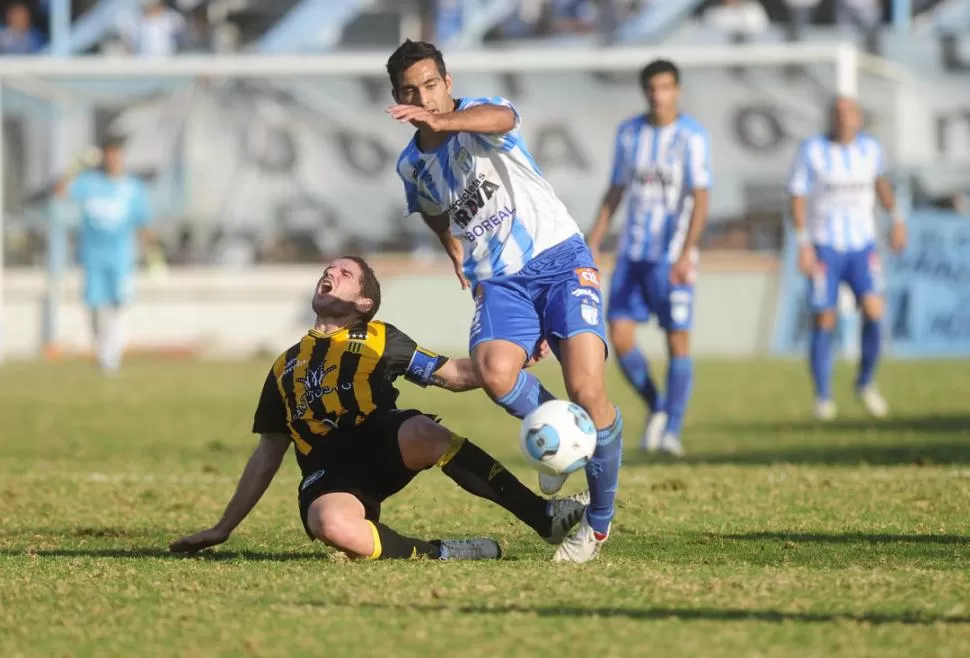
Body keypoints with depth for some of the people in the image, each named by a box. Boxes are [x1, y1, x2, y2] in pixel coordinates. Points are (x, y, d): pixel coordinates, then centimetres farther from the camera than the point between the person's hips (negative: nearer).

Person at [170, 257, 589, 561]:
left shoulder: (380, 340, 15)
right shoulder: (286, 367, 22)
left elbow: (455, 375, 12)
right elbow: (268, 454, 27)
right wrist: (223, 528, 26)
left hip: (384, 448, -1)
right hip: (329, 477, 1)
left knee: (424, 433, -37)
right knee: (331, 524, -38)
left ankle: (543, 517, -31)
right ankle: (440, 553, -23)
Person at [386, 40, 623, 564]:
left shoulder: (480, 115, -7)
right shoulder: (412, 166, 8)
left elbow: (501, 118, -36)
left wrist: (442, 122, -53)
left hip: (561, 259, -4)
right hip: (500, 283, 4)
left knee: (586, 389, -22)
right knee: (495, 373, -30)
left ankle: (599, 520, -1)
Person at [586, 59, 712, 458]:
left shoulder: (692, 137, -7)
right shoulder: (629, 133, 9)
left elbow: (700, 200, -14)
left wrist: (686, 254, -24)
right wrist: (592, 245, 12)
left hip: (672, 256, -5)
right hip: (633, 254, 5)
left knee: (678, 340, -4)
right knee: (619, 333, -3)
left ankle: (672, 430, 4)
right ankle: (656, 407, 18)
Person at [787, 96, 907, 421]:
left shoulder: (870, 148, 3)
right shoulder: (812, 150, -7)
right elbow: (797, 197, -7)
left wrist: (896, 218, 20)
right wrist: (804, 244, -15)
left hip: (862, 247, 2)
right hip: (825, 247, -2)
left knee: (874, 311, -14)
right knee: (823, 322, -2)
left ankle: (865, 382, 7)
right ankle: (823, 397, 11)